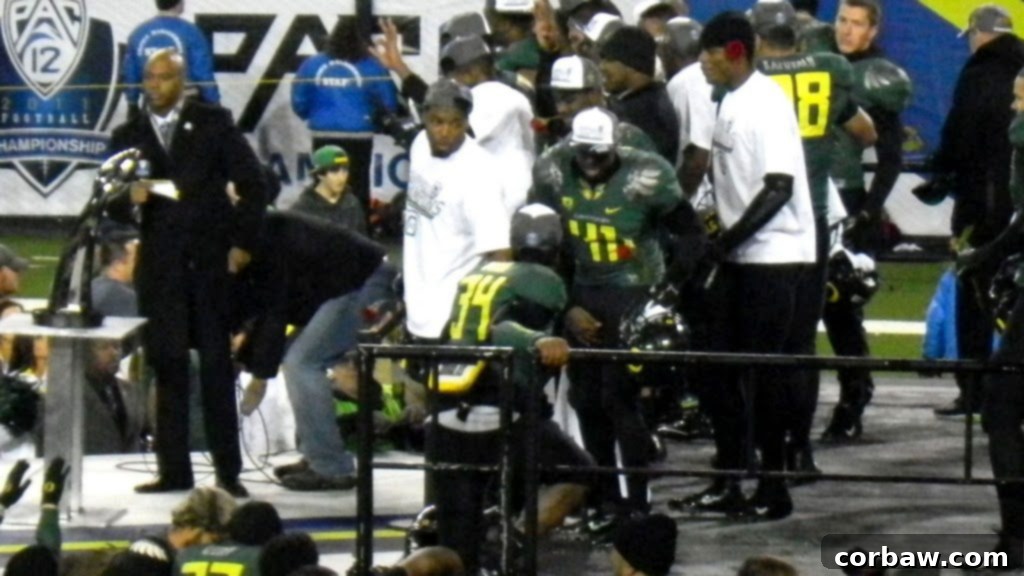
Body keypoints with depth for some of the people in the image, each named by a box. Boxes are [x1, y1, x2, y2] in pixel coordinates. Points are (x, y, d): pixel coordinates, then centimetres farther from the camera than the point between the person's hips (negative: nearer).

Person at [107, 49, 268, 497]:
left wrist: (243, 241, -3)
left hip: (210, 259, -2)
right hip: (160, 266, 2)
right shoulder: (128, 136, 11)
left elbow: (252, 183, 3)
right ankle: (173, 469, 6)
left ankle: (228, 470, 0)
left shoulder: (213, 123, 4)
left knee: (217, 366, -2)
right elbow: (111, 204, 9)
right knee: (167, 367, 2)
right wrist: (130, 198, -14)